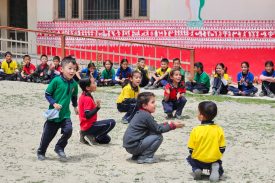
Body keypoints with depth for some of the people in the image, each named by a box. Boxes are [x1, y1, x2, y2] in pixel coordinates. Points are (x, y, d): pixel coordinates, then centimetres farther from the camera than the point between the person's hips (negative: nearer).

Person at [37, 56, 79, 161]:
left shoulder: (74, 84, 0)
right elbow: (47, 94, -8)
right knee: (48, 135, 7)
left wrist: (75, 106, 21)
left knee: (68, 130, -21)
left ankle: (59, 148, 5)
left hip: (65, 114, 3)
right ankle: (41, 152, 33)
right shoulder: (56, 81, -14)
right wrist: (54, 103, -19)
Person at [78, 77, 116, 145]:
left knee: (107, 139, 19)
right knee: (111, 122, -17)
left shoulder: (83, 96, 9)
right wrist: (97, 107, -31)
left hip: (86, 126, 10)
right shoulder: (88, 99, -19)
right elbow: (87, 115, -27)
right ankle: (92, 137, -9)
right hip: (89, 126, -10)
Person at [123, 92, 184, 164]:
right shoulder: (146, 115, -16)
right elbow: (158, 129, -11)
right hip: (134, 146, -9)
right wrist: (172, 126, -3)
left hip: (129, 144, 10)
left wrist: (167, 124, 19)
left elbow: (155, 126, 23)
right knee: (158, 137, -9)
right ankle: (144, 158, -8)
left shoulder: (140, 113, 14)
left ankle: (137, 155, 19)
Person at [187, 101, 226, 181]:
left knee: (190, 159, 33)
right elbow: (222, 148, -3)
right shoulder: (219, 129, -9)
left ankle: (197, 169, 3)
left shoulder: (196, 130, -15)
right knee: (219, 166, 31)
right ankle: (215, 168, -3)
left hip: (199, 160, 0)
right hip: (214, 160, 1)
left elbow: (191, 149, -7)